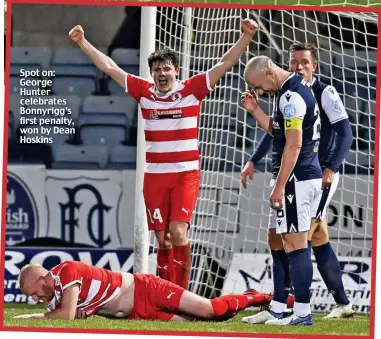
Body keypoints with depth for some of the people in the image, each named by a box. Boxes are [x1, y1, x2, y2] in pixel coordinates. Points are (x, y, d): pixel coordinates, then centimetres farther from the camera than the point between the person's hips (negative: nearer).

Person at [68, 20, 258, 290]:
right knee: (162, 240, 4)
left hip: (186, 174, -3)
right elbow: (109, 67, 8)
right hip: (154, 176, 3)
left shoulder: (192, 90, -3)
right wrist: (83, 42, 7)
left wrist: (247, 37, -17)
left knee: (178, 233, -16)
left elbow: (226, 64, -6)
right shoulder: (145, 92, 3)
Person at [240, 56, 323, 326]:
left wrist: (279, 187, -19)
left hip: (296, 178, -11)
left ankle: (302, 312, -6)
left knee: (295, 244, -8)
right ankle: (277, 309, 17)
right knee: (280, 243, 13)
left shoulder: (291, 96, -17)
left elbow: (293, 145, -20)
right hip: (307, 175, 11)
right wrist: (254, 110, 14)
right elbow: (278, 132, 26)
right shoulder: (296, 89, 15)